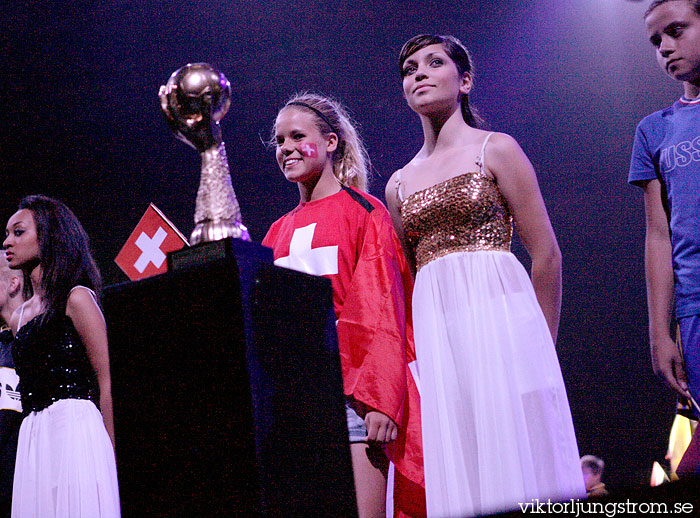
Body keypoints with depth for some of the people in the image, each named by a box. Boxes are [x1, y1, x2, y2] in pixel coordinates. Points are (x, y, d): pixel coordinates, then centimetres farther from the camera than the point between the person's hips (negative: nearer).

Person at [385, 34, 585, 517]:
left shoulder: (496, 150, 5)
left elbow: (547, 254, 2)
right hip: (432, 328, 4)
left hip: (499, 311, -4)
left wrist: (539, 344, 3)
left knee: (513, 462, -9)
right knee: (453, 471, -2)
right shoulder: (400, 183, 17)